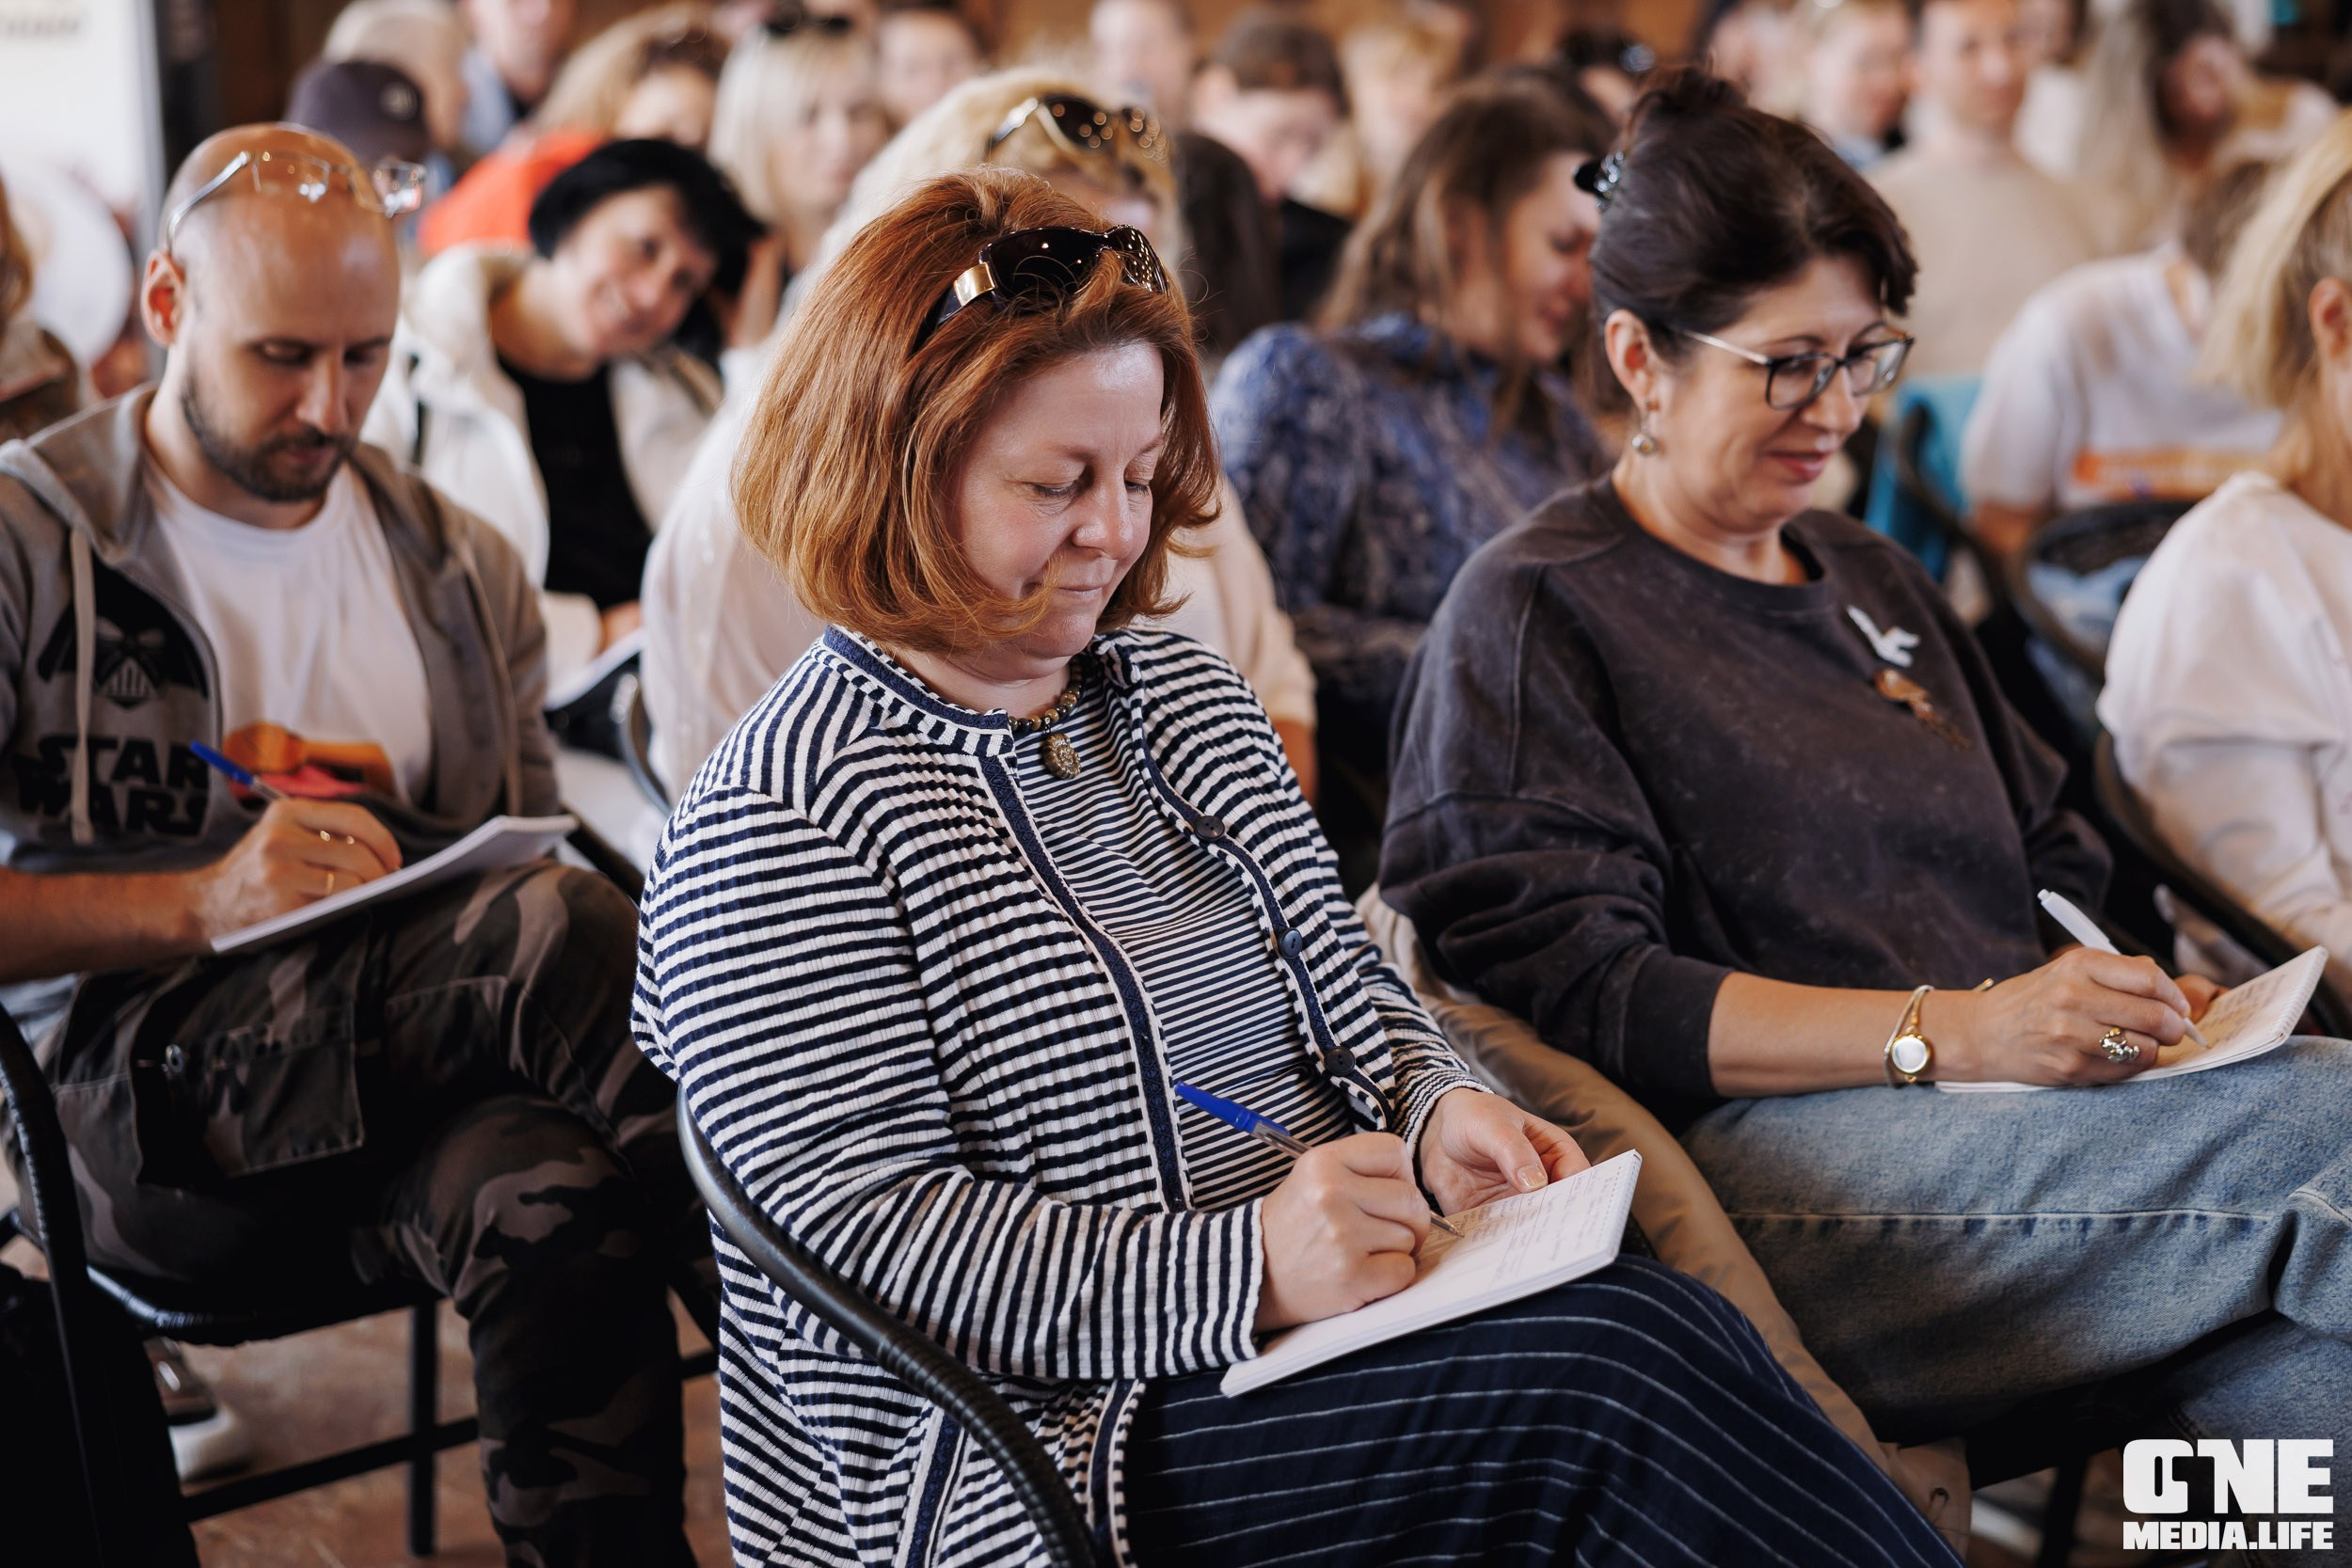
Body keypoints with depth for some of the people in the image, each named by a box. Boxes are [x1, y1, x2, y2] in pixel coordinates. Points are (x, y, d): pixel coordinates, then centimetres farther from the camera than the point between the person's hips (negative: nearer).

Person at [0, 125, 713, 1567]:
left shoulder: (459, 567, 18)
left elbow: (531, 856, 19)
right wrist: (202, 901, -21)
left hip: (419, 1084, 4)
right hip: (139, 1105, -4)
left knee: (551, 1200, -35)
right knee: (561, 930, -31)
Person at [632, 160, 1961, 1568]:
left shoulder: (1183, 688, 18)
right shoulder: (778, 822, -8)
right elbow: (860, 1230, -15)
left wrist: (1436, 1109, 1)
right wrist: (1241, 1270, -24)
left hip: (1361, 1310, 7)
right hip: (1066, 1438, -7)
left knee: (1660, 1316, -25)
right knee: (1611, 1372, -28)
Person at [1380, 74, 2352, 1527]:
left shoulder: (1877, 580, 29)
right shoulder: (1532, 616, 4)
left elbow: (2051, 866, 30)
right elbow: (1582, 994, -8)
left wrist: (2141, 996, 6)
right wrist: (1949, 1029, -17)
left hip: (2018, 1121, 7)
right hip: (1766, 1163, -7)